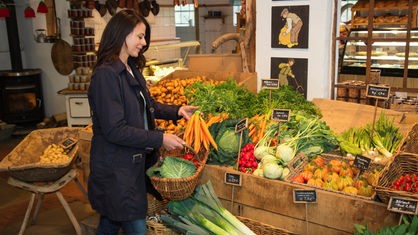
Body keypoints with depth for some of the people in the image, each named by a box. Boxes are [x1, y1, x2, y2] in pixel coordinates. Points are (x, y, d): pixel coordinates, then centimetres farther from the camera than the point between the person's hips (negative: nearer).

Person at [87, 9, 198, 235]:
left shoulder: (132, 69, 8)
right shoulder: (105, 75, -21)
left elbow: (147, 105, 18)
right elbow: (115, 130, -24)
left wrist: (177, 111, 3)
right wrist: (159, 139, -21)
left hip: (134, 161, 9)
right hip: (116, 169, -9)